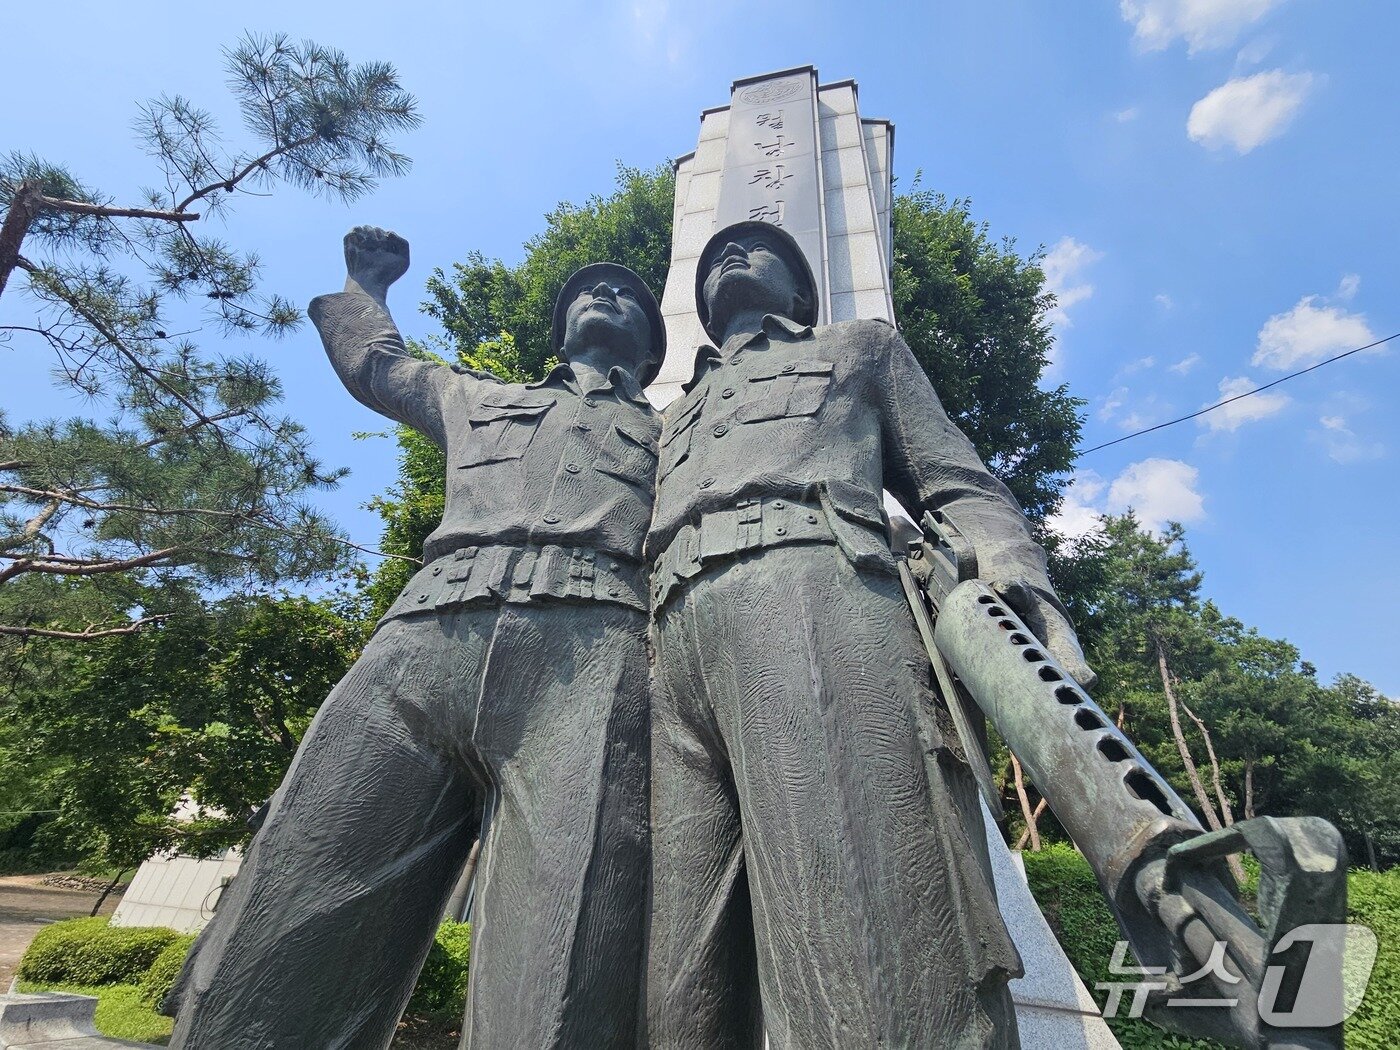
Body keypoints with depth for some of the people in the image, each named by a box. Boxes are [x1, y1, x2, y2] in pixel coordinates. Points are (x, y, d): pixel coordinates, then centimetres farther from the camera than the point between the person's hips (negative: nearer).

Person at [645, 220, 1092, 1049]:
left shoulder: (860, 347, 32)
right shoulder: (677, 415, 41)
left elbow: (958, 483, 19)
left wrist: (1019, 581, -4)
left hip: (811, 590, -3)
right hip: (675, 643, 4)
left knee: (877, 962, -19)